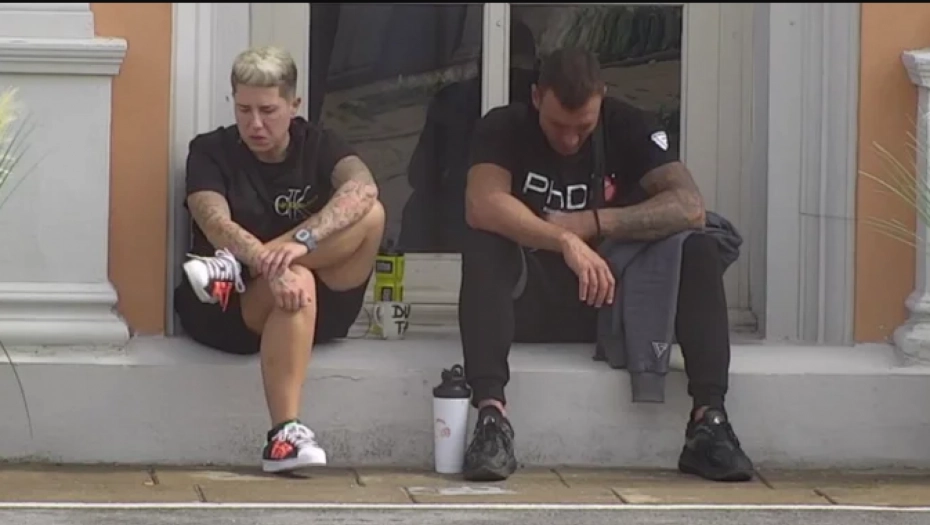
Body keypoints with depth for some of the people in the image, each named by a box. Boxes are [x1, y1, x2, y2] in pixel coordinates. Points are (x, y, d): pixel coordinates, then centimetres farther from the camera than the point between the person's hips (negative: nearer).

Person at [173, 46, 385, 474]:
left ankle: (233, 271, -25)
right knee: (294, 280, -37)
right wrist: (269, 265, -38)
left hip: (320, 312, 2)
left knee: (370, 215, -21)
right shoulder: (211, 151, 1)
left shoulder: (318, 146, 4)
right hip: (231, 312, -2)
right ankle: (285, 434, -44)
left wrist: (303, 240, -38)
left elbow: (362, 187, -19)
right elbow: (217, 225, -18)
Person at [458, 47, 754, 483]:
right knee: (484, 247, -31)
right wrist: (565, 241, -39)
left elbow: (690, 207, -17)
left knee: (698, 251, -21)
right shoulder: (504, 129, -7)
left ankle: (709, 419, -32)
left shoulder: (629, 127, -2)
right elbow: (482, 205, -28)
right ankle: (491, 415, -43)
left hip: (609, 303, 2)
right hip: (530, 304, -2)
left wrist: (592, 224, -22)